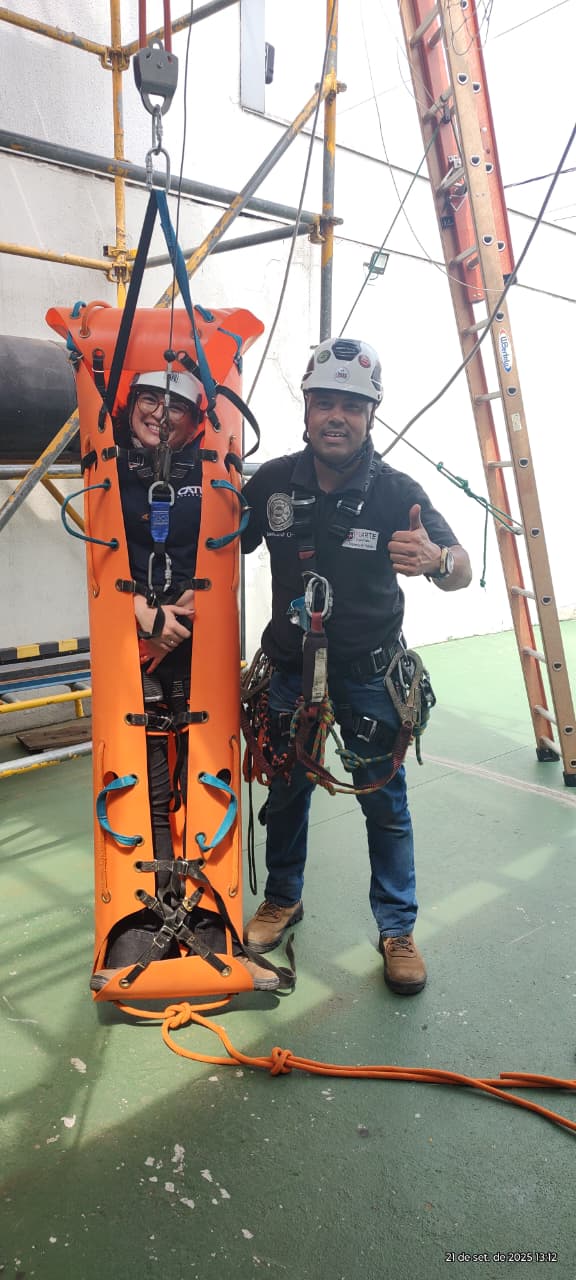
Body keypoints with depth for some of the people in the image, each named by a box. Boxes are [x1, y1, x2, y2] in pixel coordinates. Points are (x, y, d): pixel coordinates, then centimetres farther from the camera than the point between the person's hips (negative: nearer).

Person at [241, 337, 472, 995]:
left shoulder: (397, 493, -15)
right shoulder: (272, 482, -9)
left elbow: (462, 571, -18)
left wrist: (437, 560, -41)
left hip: (368, 675, -2)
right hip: (292, 670, 3)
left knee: (385, 803, 9)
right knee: (285, 792, 18)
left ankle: (398, 929, 29)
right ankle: (282, 899, 42)